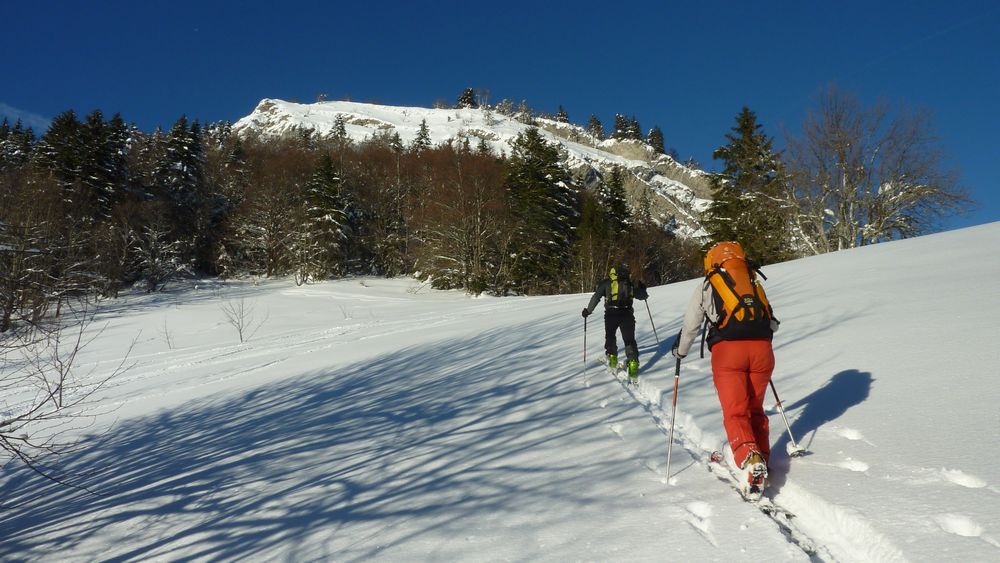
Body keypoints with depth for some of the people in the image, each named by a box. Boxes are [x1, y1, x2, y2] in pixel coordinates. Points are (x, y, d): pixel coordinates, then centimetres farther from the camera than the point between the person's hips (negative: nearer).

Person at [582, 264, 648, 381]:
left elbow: (596, 297, 2)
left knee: (610, 336, 22)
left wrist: (588, 310, 10)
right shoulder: (630, 283, 15)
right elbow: (641, 296, 23)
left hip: (611, 314, -1)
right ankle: (633, 364, -8)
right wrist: (643, 290, 46)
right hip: (627, 314, 1)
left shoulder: (607, 282, 8)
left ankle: (612, 359, 22)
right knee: (629, 339, 5)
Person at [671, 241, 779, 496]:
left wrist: (680, 351, 31)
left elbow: (690, 326, 15)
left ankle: (750, 459, -27)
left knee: (735, 412, -6)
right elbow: (772, 323, 26)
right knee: (755, 409, 17)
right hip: (762, 348, 4)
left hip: (727, 350, -4)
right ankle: (761, 462, 16)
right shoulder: (755, 284, 23)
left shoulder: (706, 287, 13)